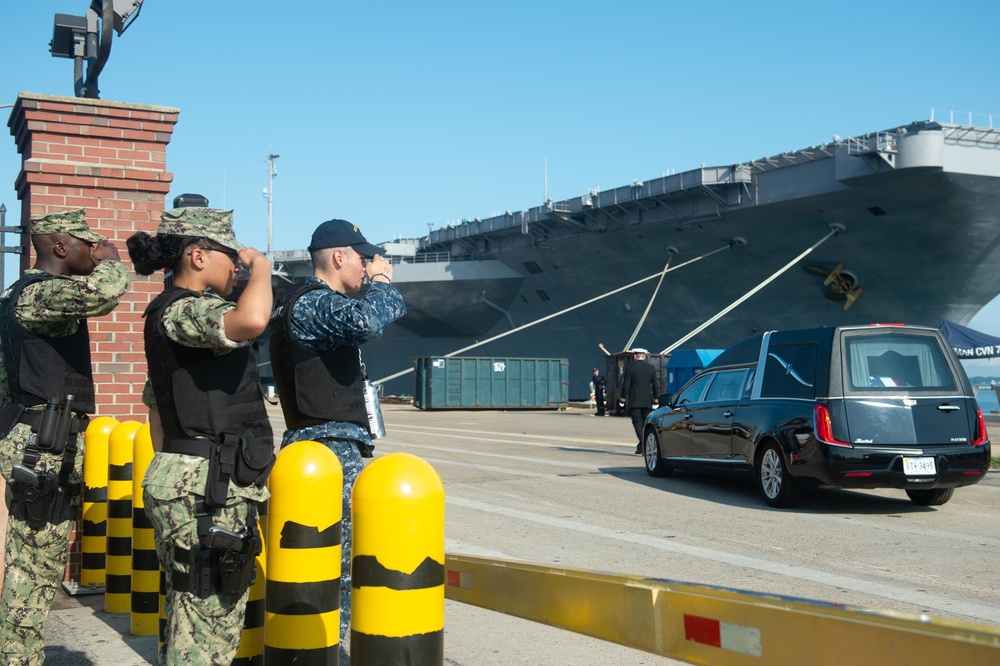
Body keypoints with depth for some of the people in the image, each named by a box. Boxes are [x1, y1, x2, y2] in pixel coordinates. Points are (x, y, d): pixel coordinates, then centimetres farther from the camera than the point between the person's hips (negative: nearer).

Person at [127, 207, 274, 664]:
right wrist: (261, 266, -15)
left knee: (219, 629, 16)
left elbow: (156, 407, 26)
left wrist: (171, 472, 31)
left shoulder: (172, 312, 19)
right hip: (205, 489, -11)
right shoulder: (182, 311, -13)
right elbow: (251, 320, -35)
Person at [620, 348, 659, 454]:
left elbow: (626, 385, -7)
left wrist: (624, 397, 2)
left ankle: (642, 443, -21)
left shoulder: (630, 368, -5)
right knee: (646, 422, 10)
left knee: (637, 422, -3)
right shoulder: (651, 368, 4)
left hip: (634, 401, -3)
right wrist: (656, 398, 17)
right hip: (647, 401, 3)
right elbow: (655, 386, 7)